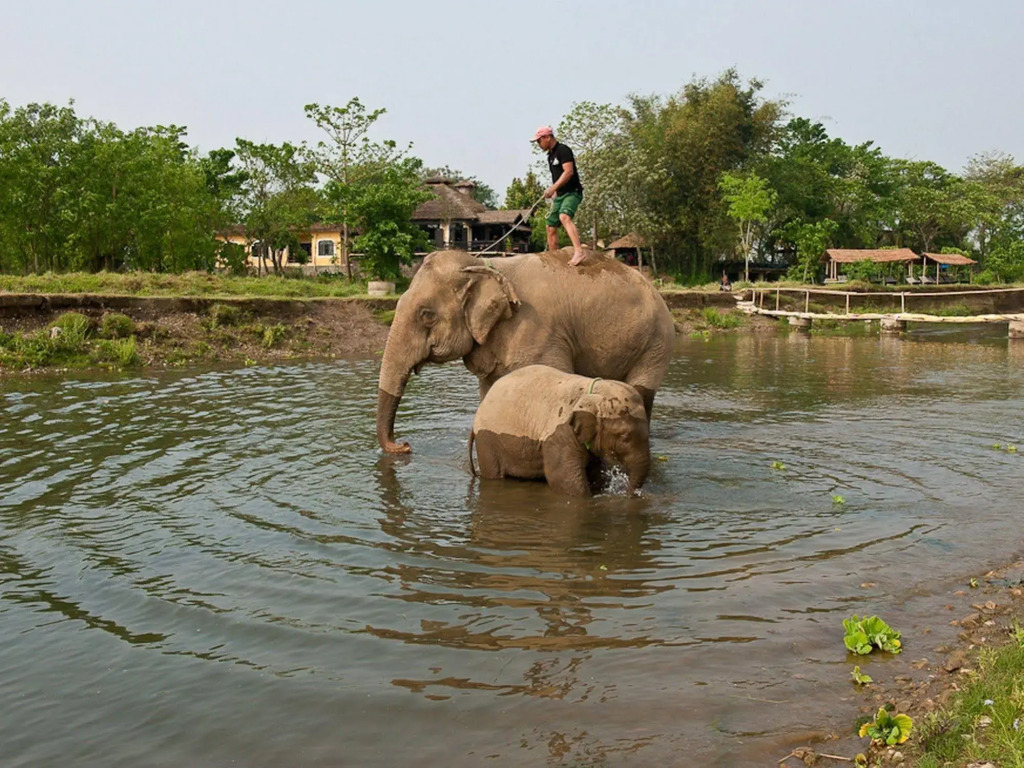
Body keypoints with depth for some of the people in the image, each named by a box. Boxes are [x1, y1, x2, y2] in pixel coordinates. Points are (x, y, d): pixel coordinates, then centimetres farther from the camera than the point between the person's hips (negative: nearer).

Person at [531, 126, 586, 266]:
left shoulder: (563, 150, -10)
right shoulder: (551, 155, 18)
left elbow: (569, 171, -22)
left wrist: (553, 188, -27)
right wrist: (554, 194, 22)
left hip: (572, 192, -10)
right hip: (560, 195, 10)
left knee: (564, 217, -34)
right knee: (551, 227, 9)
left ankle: (579, 251, -47)